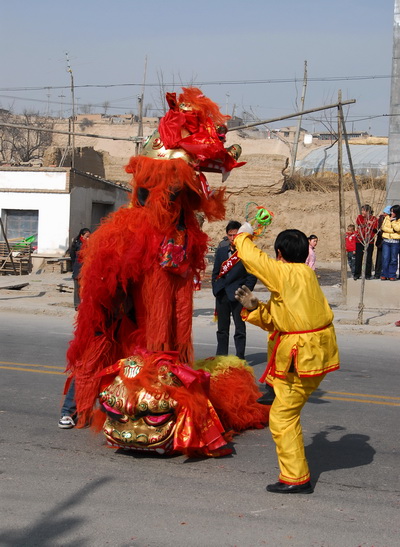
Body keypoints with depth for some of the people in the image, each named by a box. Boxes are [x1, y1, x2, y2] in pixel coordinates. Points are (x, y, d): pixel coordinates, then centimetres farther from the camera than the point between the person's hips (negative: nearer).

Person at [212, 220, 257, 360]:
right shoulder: (221, 251, 11)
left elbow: (252, 276, -3)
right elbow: (215, 273, 15)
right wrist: (216, 290, 5)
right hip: (222, 295, 5)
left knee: (240, 328, 2)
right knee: (222, 328, 12)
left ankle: (240, 357, 8)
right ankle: (221, 357, 20)